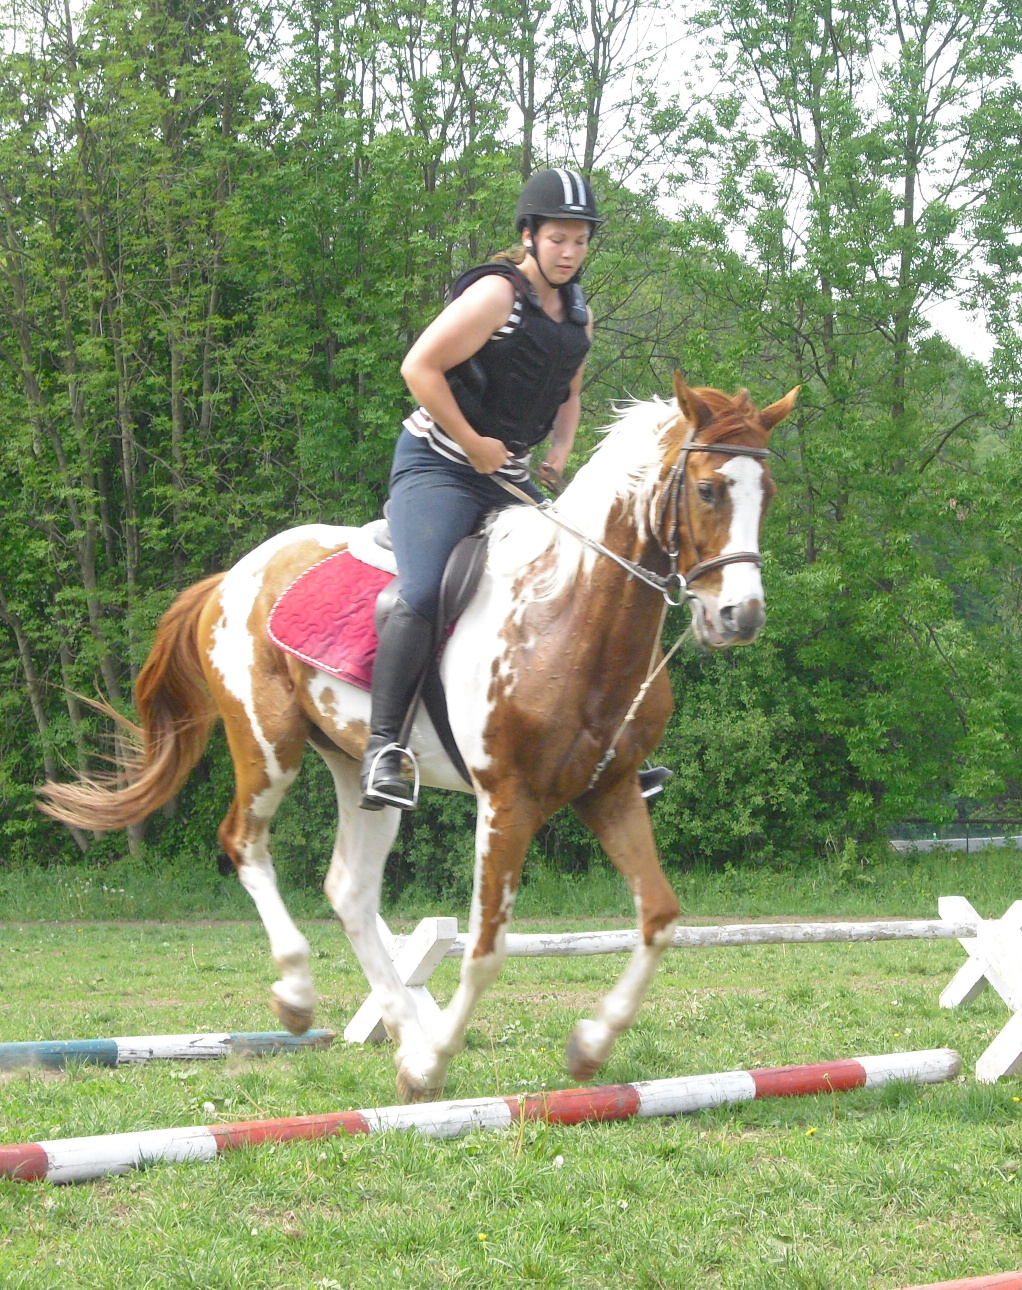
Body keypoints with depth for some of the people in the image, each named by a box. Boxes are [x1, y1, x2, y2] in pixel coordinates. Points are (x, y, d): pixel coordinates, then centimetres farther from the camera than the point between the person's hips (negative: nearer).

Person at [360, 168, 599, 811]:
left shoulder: (578, 314, 11)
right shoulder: (497, 295, -14)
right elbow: (420, 367, -19)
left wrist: (562, 447, 5)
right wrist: (475, 444, -16)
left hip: (510, 479, 8)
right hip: (439, 466, -8)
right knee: (423, 595, -27)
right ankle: (383, 750, -23)